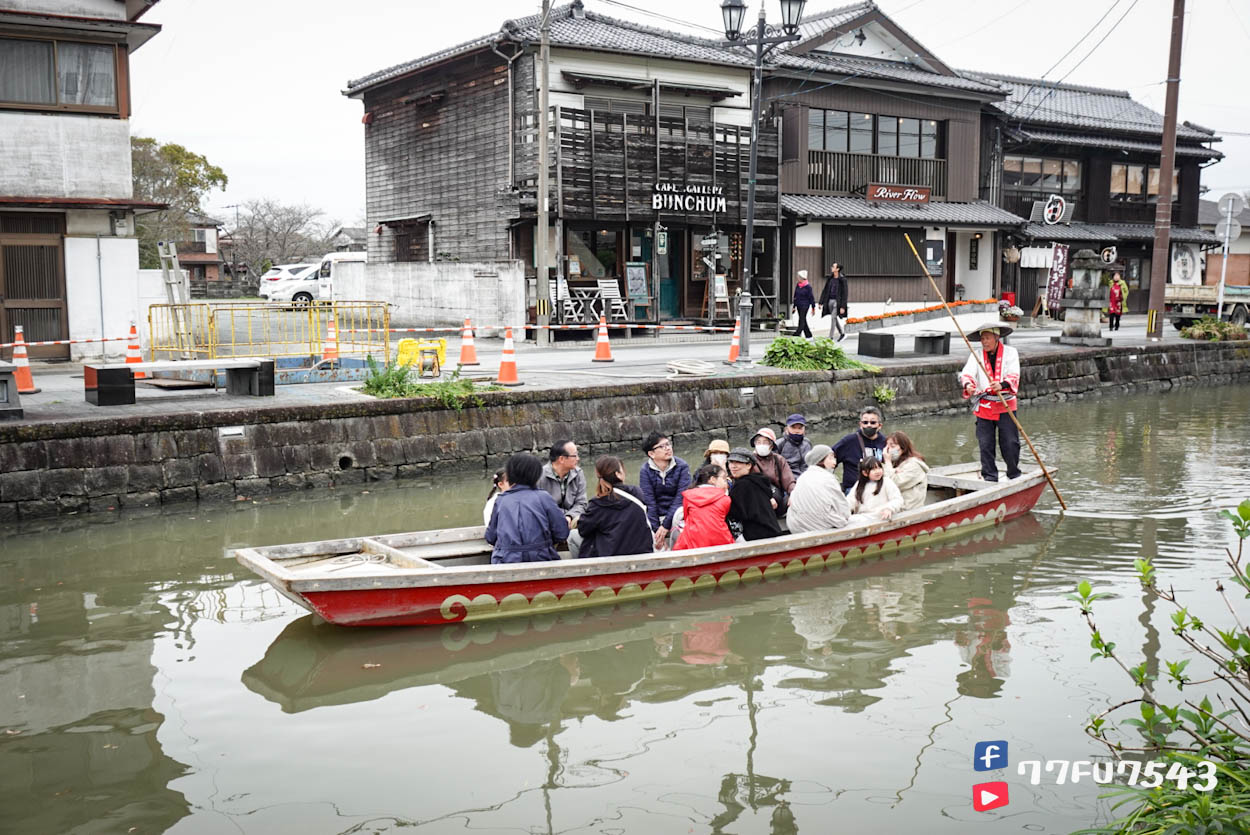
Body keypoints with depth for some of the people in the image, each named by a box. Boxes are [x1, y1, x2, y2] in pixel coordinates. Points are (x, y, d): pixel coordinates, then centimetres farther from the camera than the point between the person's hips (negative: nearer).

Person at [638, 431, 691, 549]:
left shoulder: (682, 466, -4)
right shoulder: (645, 471, -3)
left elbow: (681, 498, -12)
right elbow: (648, 502, -10)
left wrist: (665, 526, -18)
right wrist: (656, 530, -20)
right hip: (656, 516, 1)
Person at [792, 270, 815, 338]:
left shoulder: (808, 286, -11)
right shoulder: (798, 285, 8)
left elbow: (811, 297, -7)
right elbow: (795, 296, 15)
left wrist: (813, 307, -5)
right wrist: (794, 306, 16)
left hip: (805, 306, -8)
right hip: (799, 306, 8)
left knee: (802, 321, -10)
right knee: (803, 321, 11)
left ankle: (796, 335, -16)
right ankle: (809, 336, 20)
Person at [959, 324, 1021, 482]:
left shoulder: (1010, 352, 1)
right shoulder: (976, 354, 6)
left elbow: (1014, 375, -12)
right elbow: (967, 372, -8)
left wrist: (1002, 385, -32)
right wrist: (968, 385, -32)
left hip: (1006, 405, -2)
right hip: (984, 406, 2)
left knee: (1010, 442, -2)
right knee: (985, 443, 3)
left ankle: (1014, 474, 17)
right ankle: (989, 477, 15)